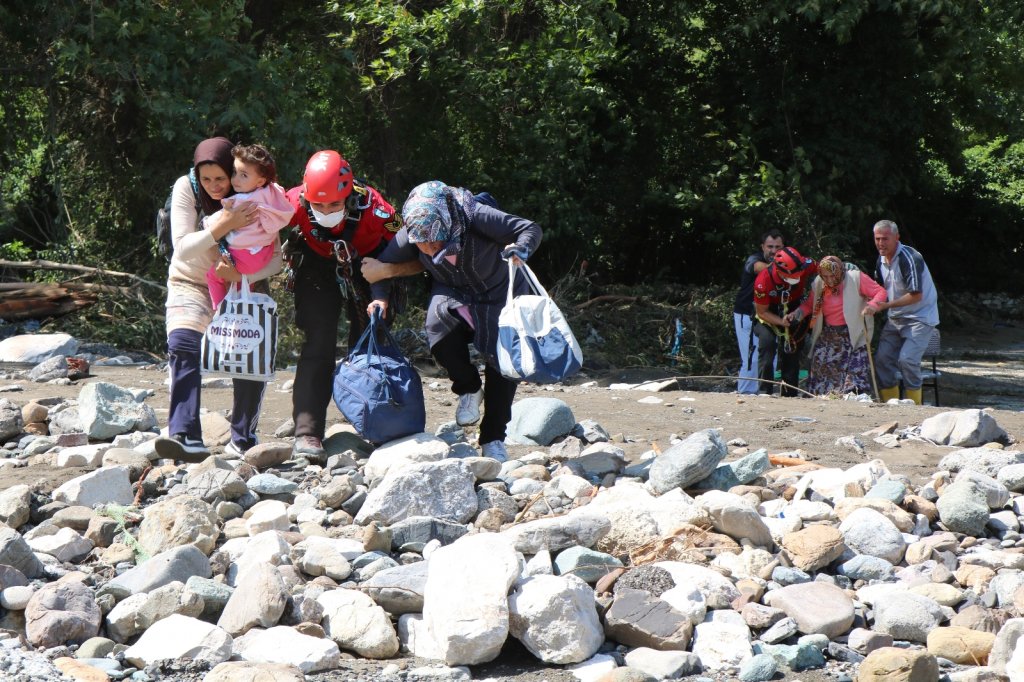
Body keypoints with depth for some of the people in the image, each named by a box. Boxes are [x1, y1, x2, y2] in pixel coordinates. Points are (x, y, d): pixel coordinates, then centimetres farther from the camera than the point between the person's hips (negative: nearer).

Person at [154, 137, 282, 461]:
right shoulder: (186, 188, -16)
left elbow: (275, 256, -15)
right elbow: (182, 248, -21)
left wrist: (242, 275, -33)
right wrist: (223, 226, -36)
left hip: (241, 285, 1)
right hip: (191, 284, -1)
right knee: (182, 344, -25)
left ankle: (243, 440, 5)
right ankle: (186, 437, -34)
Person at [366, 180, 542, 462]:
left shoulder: (476, 217, -34)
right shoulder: (409, 235, -23)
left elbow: (531, 229, -28)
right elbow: (384, 264, -6)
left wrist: (520, 248, -49)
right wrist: (380, 297, -22)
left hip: (501, 292, -2)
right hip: (453, 294, 2)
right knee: (440, 325, -29)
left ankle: (493, 439, 11)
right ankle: (469, 389, -1)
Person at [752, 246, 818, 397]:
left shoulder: (805, 266, -29)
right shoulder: (763, 281, -34)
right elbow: (762, 311, -21)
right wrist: (782, 322, -31)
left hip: (796, 310, 3)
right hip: (769, 313, -3)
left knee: (793, 350, 2)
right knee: (767, 342, -21)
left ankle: (789, 394, 11)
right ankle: (765, 391, -16)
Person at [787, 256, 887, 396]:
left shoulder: (856, 278, -11)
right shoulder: (818, 284, 3)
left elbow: (880, 292, -10)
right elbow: (809, 304, 16)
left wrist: (872, 305, -31)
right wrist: (797, 313, -4)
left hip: (852, 335, -4)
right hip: (827, 336, 4)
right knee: (821, 368, 2)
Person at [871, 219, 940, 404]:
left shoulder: (909, 258, -20)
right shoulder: (881, 259, 7)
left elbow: (916, 295, -23)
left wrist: (886, 305, -22)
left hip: (920, 317, -8)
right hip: (895, 318, 8)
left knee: (907, 359, -21)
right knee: (882, 359, 2)